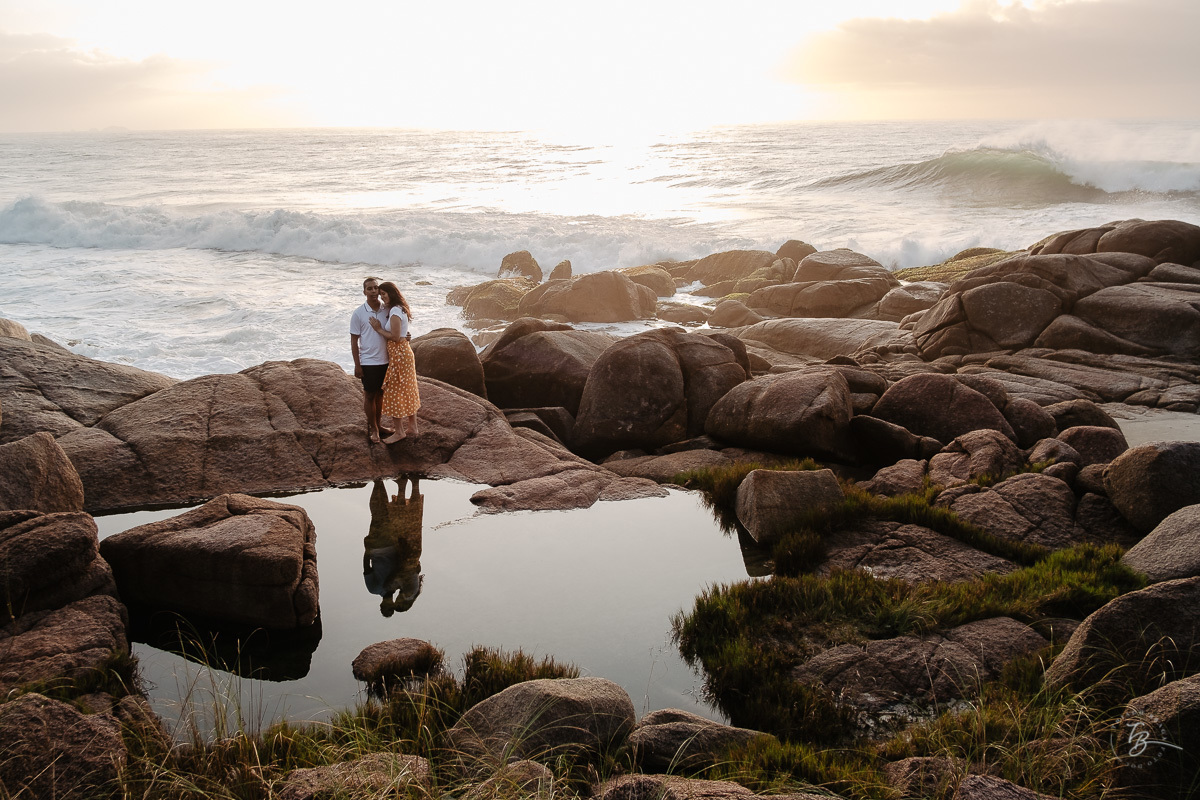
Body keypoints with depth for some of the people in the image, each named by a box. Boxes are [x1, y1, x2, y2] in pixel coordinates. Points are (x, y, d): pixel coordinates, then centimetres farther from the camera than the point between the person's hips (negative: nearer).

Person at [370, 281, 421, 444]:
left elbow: (395, 337, -22)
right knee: (408, 391, 16)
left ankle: (399, 432, 7)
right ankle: (412, 427, 24)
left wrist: (378, 329, -13)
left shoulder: (395, 311, -20)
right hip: (405, 351, 10)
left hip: (399, 354, -10)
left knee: (395, 392, -1)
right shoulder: (399, 309, 11)